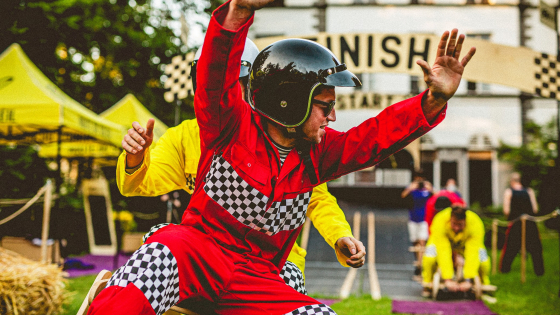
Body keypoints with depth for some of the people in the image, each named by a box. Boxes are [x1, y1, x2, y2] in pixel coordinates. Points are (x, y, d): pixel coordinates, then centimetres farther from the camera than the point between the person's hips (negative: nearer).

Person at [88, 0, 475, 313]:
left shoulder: (318, 152, 10)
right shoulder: (232, 123, -4)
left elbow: (378, 133, 2)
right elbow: (217, 75, -22)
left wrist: (435, 100, -17)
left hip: (257, 282, 5)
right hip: (199, 249, -4)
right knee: (163, 255, -38)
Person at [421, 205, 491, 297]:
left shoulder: (476, 224, -34)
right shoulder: (440, 222, -37)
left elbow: (472, 254, -37)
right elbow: (443, 252, -39)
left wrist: (468, 280, -43)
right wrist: (448, 279, -44)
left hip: (468, 244, 1)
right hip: (443, 242, -1)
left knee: (483, 261, -25)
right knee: (429, 258, -31)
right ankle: (427, 287, -6)